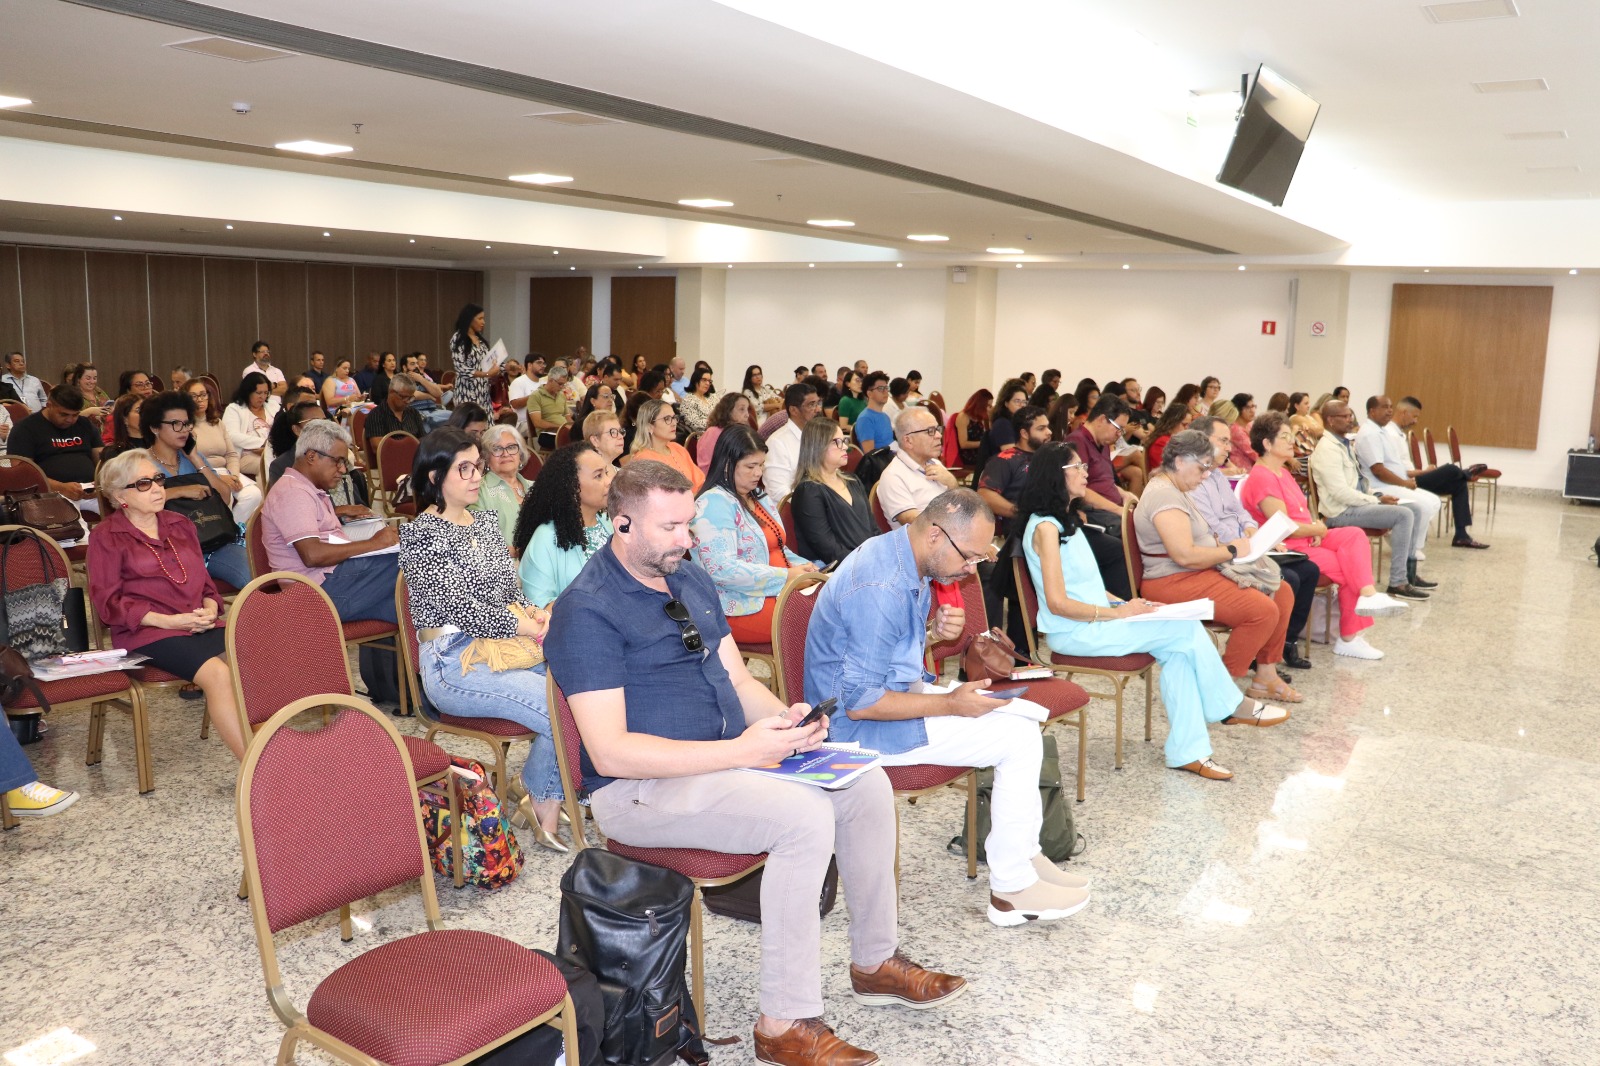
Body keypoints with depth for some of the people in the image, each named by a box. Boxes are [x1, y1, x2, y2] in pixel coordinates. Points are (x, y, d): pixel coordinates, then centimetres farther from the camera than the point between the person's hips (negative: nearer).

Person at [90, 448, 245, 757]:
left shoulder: (180, 525, 23)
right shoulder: (106, 537, 7)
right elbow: (108, 604, 0)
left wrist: (210, 608, 0)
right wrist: (167, 621, -12)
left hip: (202, 625, 5)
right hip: (146, 632, -4)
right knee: (218, 673, -32)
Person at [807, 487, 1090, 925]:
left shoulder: (899, 552, 1)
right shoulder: (881, 589, -29)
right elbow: (859, 703, -27)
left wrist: (938, 628, -4)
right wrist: (949, 704, -21)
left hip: (900, 688, 10)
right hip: (864, 725, -10)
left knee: (1027, 715, 8)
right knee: (1019, 739, -13)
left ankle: (1024, 853, 16)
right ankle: (1011, 888, -2)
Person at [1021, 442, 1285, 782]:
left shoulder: (1068, 521, 17)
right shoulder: (1045, 527, -13)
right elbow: (1057, 603, -18)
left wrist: (1124, 604, 3)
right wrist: (1117, 613, -16)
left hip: (1092, 621, 9)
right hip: (1072, 632, -9)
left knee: (1178, 647, -14)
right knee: (1187, 629, -14)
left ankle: (1187, 751, -14)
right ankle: (1229, 707, 7)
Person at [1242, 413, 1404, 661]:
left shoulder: (1282, 471, 15)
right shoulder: (1262, 478, -17)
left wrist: (1315, 530, -2)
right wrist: (1318, 529, -5)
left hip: (1305, 540, 9)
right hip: (1287, 550, -9)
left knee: (1354, 535, -12)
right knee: (1351, 568, -14)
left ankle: (1367, 595, -20)